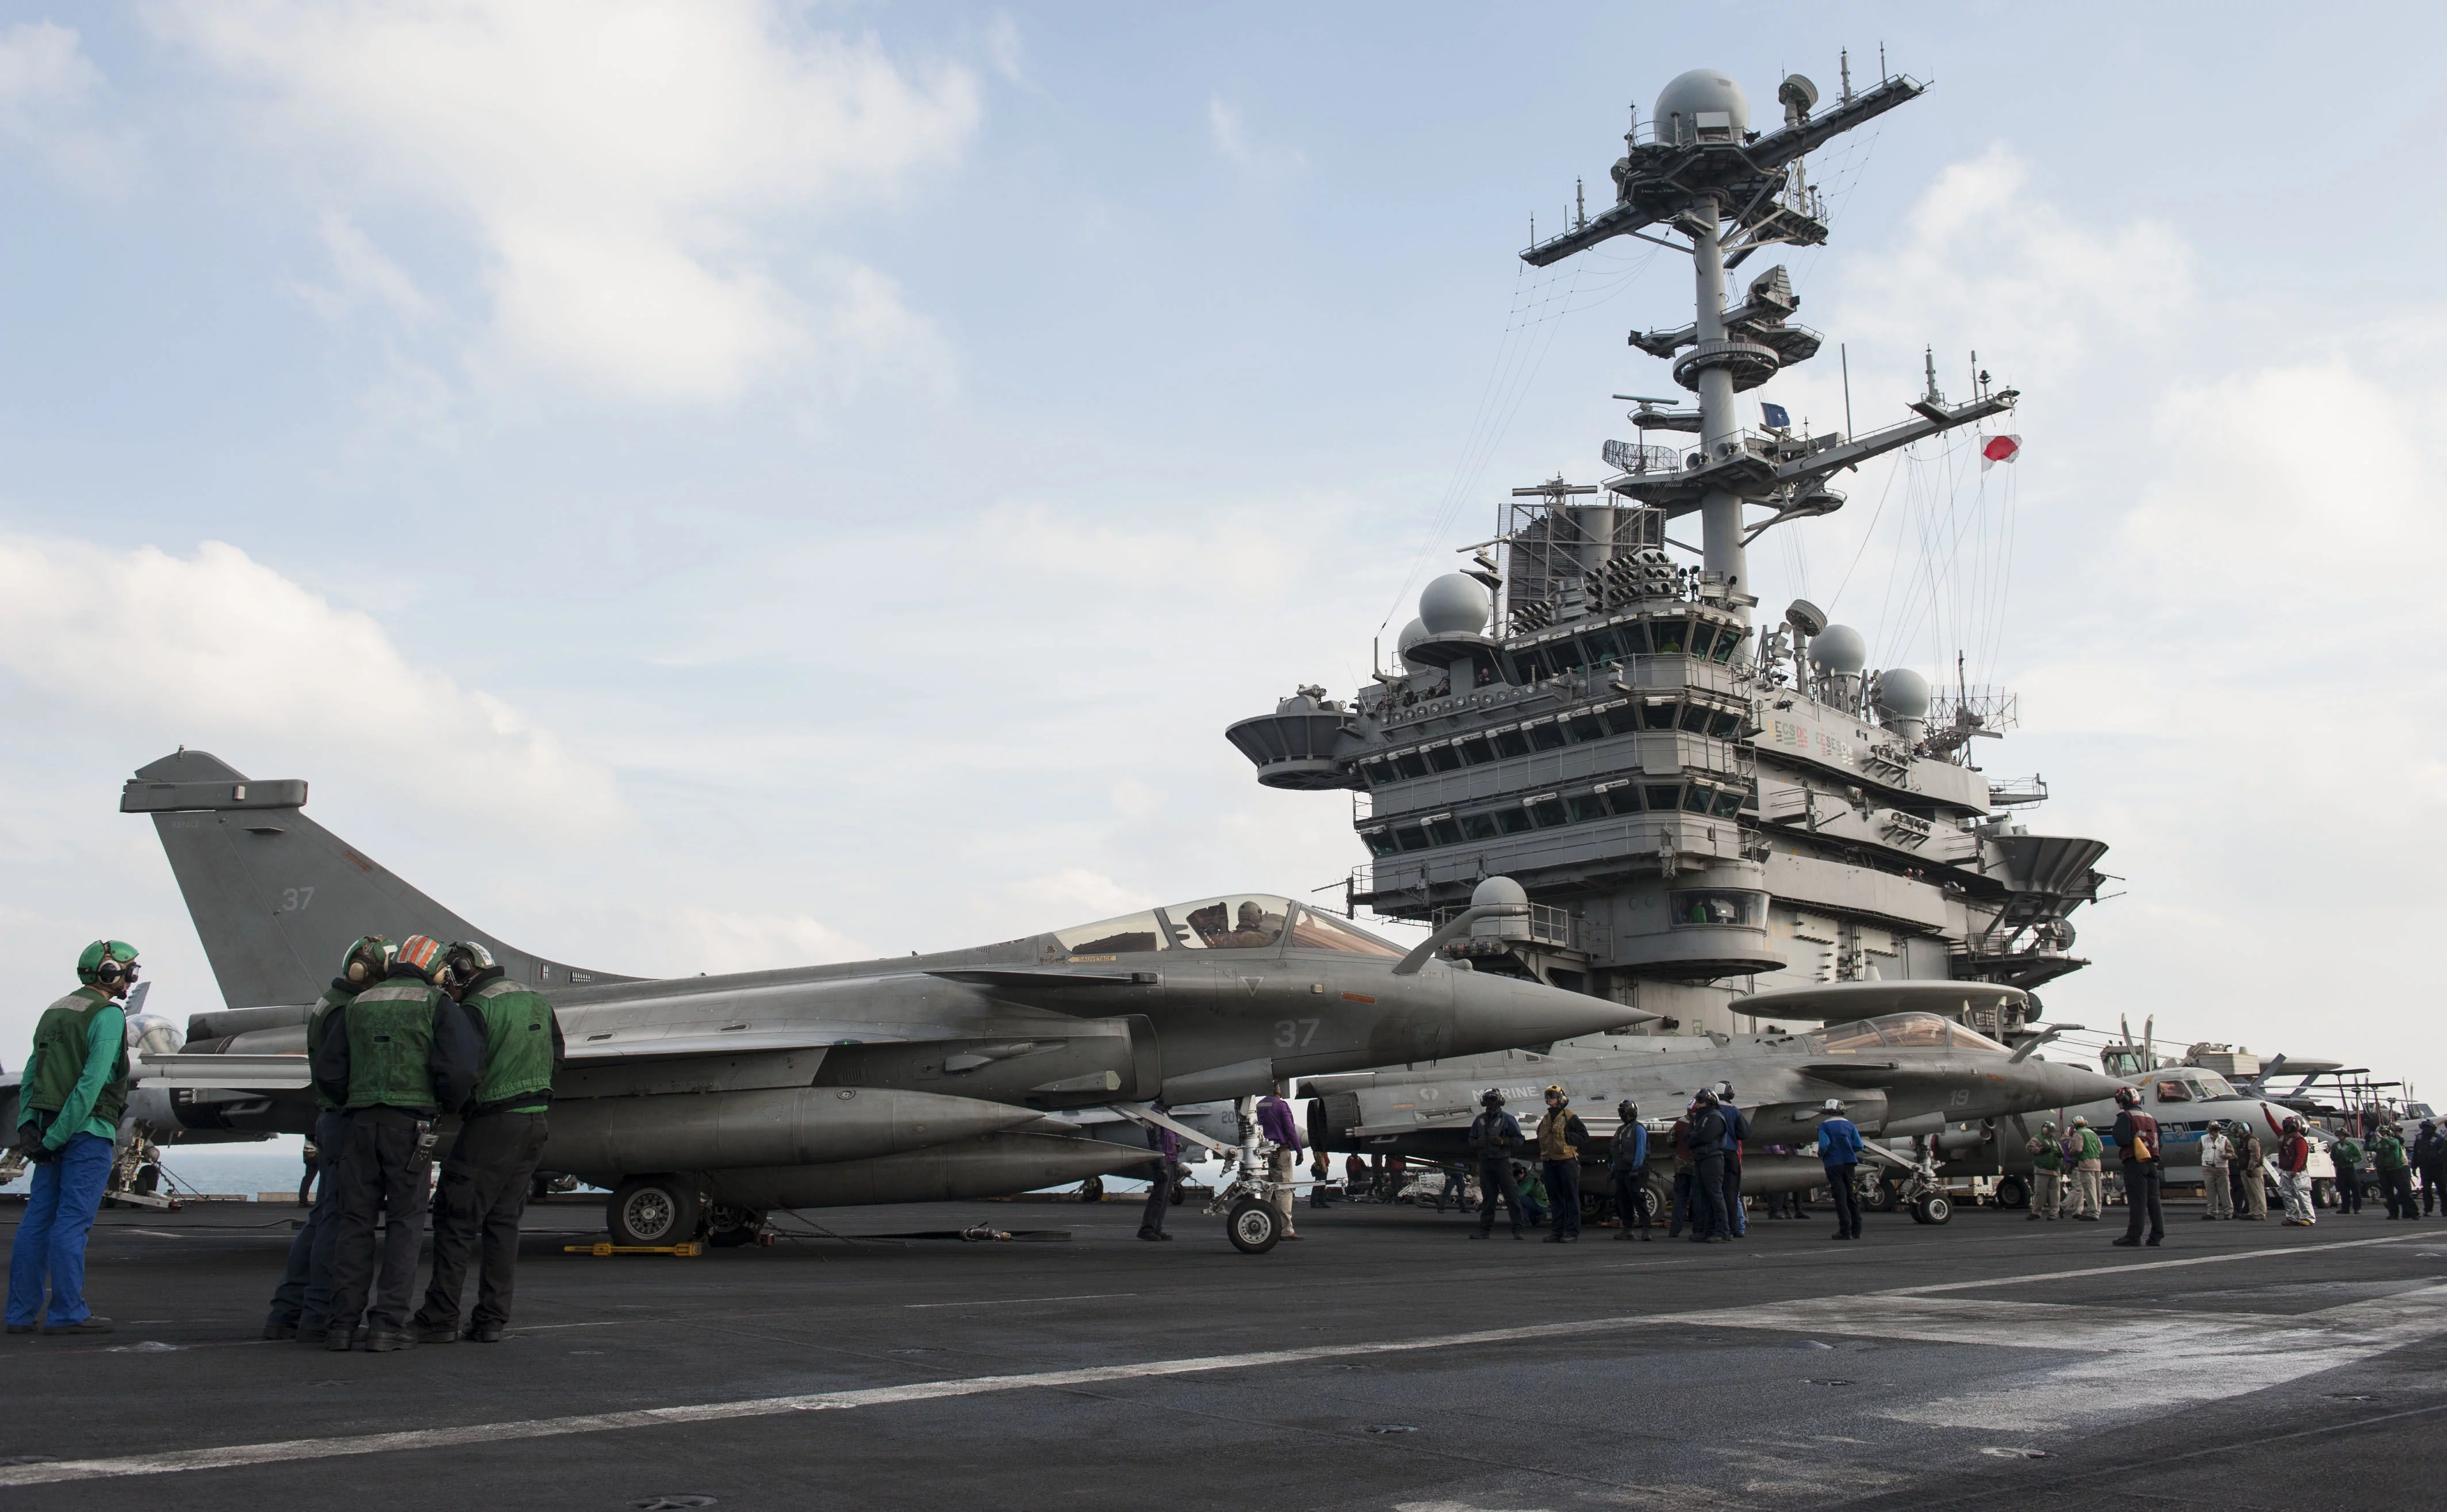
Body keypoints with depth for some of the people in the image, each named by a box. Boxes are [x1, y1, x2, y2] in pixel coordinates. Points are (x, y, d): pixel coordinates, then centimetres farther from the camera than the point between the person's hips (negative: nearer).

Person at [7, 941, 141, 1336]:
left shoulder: (54, 1011, 17)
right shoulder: (108, 1015, -9)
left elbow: (30, 1073, 11)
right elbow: (92, 1081, -18)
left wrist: (28, 1125, 3)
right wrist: (58, 1135, -15)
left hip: (51, 1129, 8)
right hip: (89, 1130, -8)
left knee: (38, 1218, 8)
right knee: (73, 1221, -6)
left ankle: (22, 1313, 12)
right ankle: (67, 1313, -4)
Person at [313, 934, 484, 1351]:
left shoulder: (357, 1005, 15)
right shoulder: (436, 1004, 1)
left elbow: (327, 1072, 12)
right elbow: (460, 1066, -11)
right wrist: (448, 1101, 9)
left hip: (361, 1123, 4)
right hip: (410, 1124, -4)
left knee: (355, 1222, 9)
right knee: (404, 1223, 2)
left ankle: (343, 1323, 7)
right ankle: (388, 1324, -3)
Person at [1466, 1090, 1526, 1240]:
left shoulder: (1508, 1119, 3)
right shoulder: (1479, 1120, 15)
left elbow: (1519, 1140, 1)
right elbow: (1471, 1140, 21)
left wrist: (1503, 1142, -15)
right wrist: (1476, 1143, -2)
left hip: (1502, 1161, -4)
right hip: (1485, 1162, 4)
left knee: (1512, 1196, -6)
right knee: (1488, 1197, 7)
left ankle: (1517, 1230, -3)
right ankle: (1485, 1229, 11)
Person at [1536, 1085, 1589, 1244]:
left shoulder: (1570, 1117, -3)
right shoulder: (1545, 1119, 17)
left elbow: (1584, 1137, -6)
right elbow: (1541, 1138, 29)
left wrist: (1567, 1137, -15)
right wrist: (1542, 1155, 14)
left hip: (1567, 1161, -7)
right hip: (1550, 1163, 7)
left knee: (1571, 1198, -4)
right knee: (1556, 1199, 9)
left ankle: (1573, 1232, -3)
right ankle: (1557, 1232, 14)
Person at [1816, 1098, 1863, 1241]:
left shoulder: (1824, 1126, -5)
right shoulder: (1850, 1125, 7)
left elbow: (1824, 1145, -17)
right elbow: (1859, 1146, 2)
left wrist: (1820, 1155, 3)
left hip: (1833, 1164, -4)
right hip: (1849, 1163, 4)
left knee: (1840, 1197, -2)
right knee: (1851, 1196, 12)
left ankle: (1845, 1231, -6)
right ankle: (1856, 1230, 13)